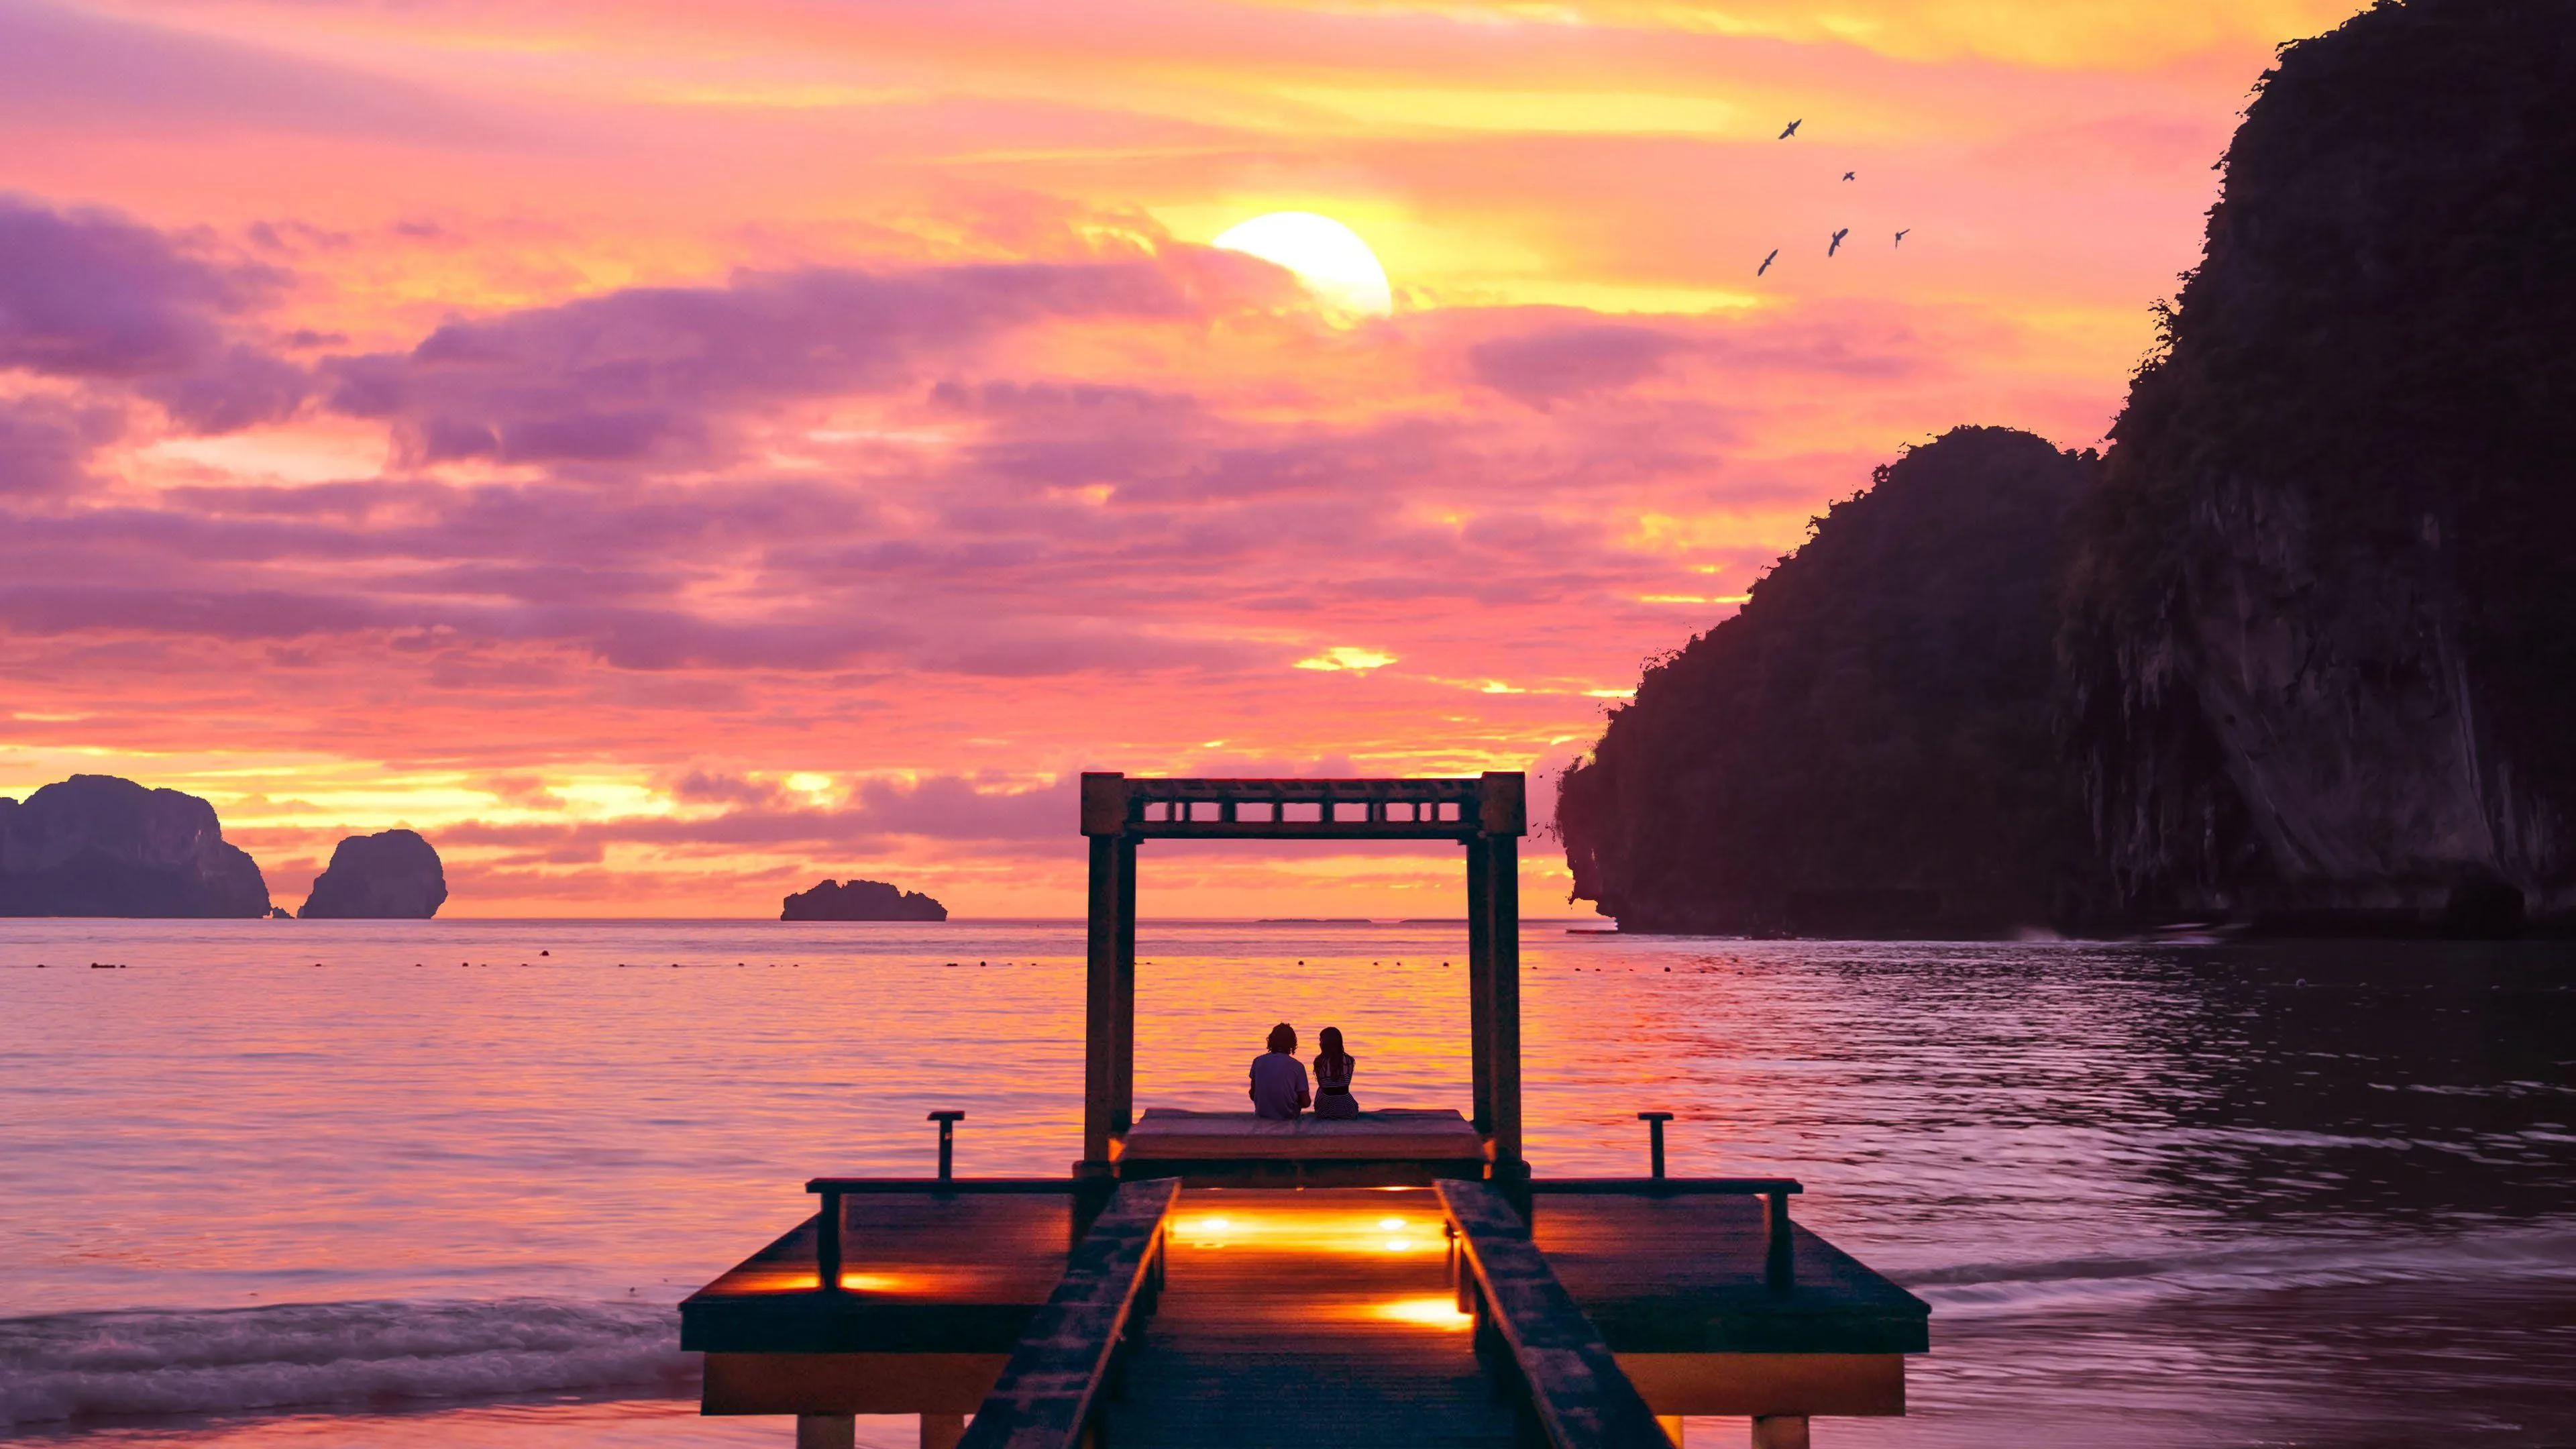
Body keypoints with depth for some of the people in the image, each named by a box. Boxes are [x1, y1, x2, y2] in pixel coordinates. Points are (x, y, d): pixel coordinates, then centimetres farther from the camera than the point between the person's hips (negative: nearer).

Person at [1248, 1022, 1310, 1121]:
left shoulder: (1258, 1062, -3)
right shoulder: (1297, 1066, -9)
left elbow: (1253, 1095, 6)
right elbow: (1306, 1102, -6)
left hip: (1262, 1115, 2)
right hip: (1287, 1116, -2)